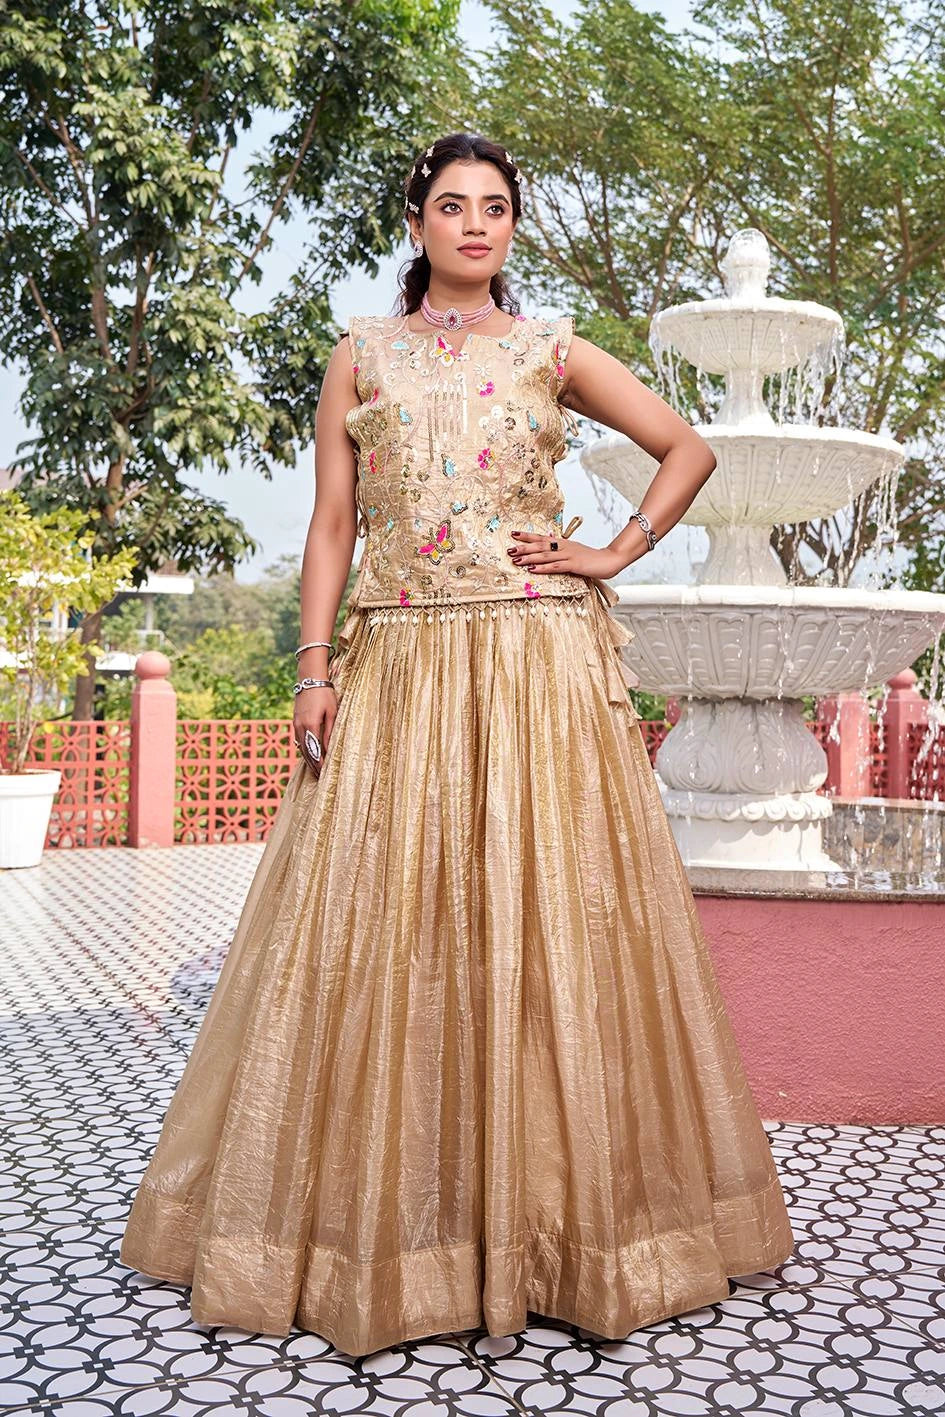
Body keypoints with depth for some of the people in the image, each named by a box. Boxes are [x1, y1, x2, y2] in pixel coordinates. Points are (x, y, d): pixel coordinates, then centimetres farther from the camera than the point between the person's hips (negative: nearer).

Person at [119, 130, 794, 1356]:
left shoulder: (553, 352, 10)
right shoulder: (362, 355, 12)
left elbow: (690, 449, 15)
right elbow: (331, 524, 7)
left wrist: (616, 553, 3)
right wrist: (316, 668, -2)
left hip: (544, 668, 0)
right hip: (402, 669, 1)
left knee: (548, 921, 0)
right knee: (389, 927, 0)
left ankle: (565, 1213, 15)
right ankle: (393, 1223, 15)